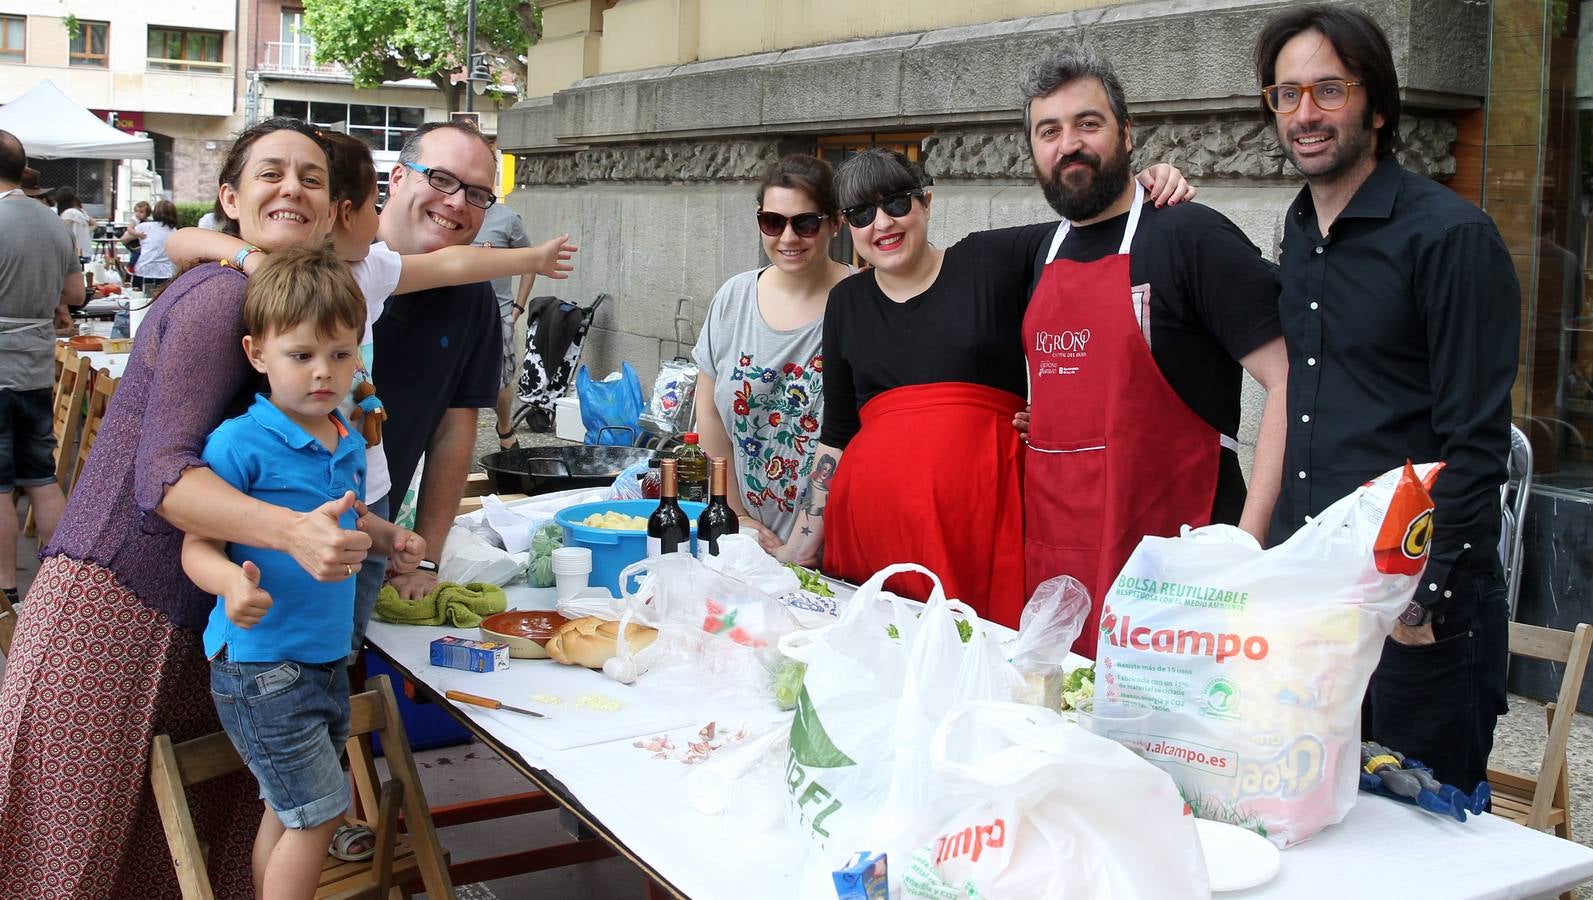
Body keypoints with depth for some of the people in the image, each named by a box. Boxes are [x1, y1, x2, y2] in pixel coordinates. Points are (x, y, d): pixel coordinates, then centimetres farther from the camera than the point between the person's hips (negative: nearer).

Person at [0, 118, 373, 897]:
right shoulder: (223, 294, -16)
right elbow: (162, 475, -25)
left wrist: (372, 538, 5)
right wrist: (294, 532, -39)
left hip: (192, 619, 8)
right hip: (115, 605, -8)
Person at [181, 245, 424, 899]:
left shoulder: (349, 442, 6)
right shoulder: (240, 443, -17)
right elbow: (197, 546, -18)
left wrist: (388, 539, 6)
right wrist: (232, 582, -39)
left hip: (326, 657, 7)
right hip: (260, 662, -7)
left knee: (288, 810, 19)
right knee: (319, 812, -3)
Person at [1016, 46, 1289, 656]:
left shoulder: (1189, 236, -9)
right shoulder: (1048, 254, 13)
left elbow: (1291, 382, -15)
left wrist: (1247, 542, -21)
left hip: (1169, 573, -6)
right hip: (1050, 565, 7)